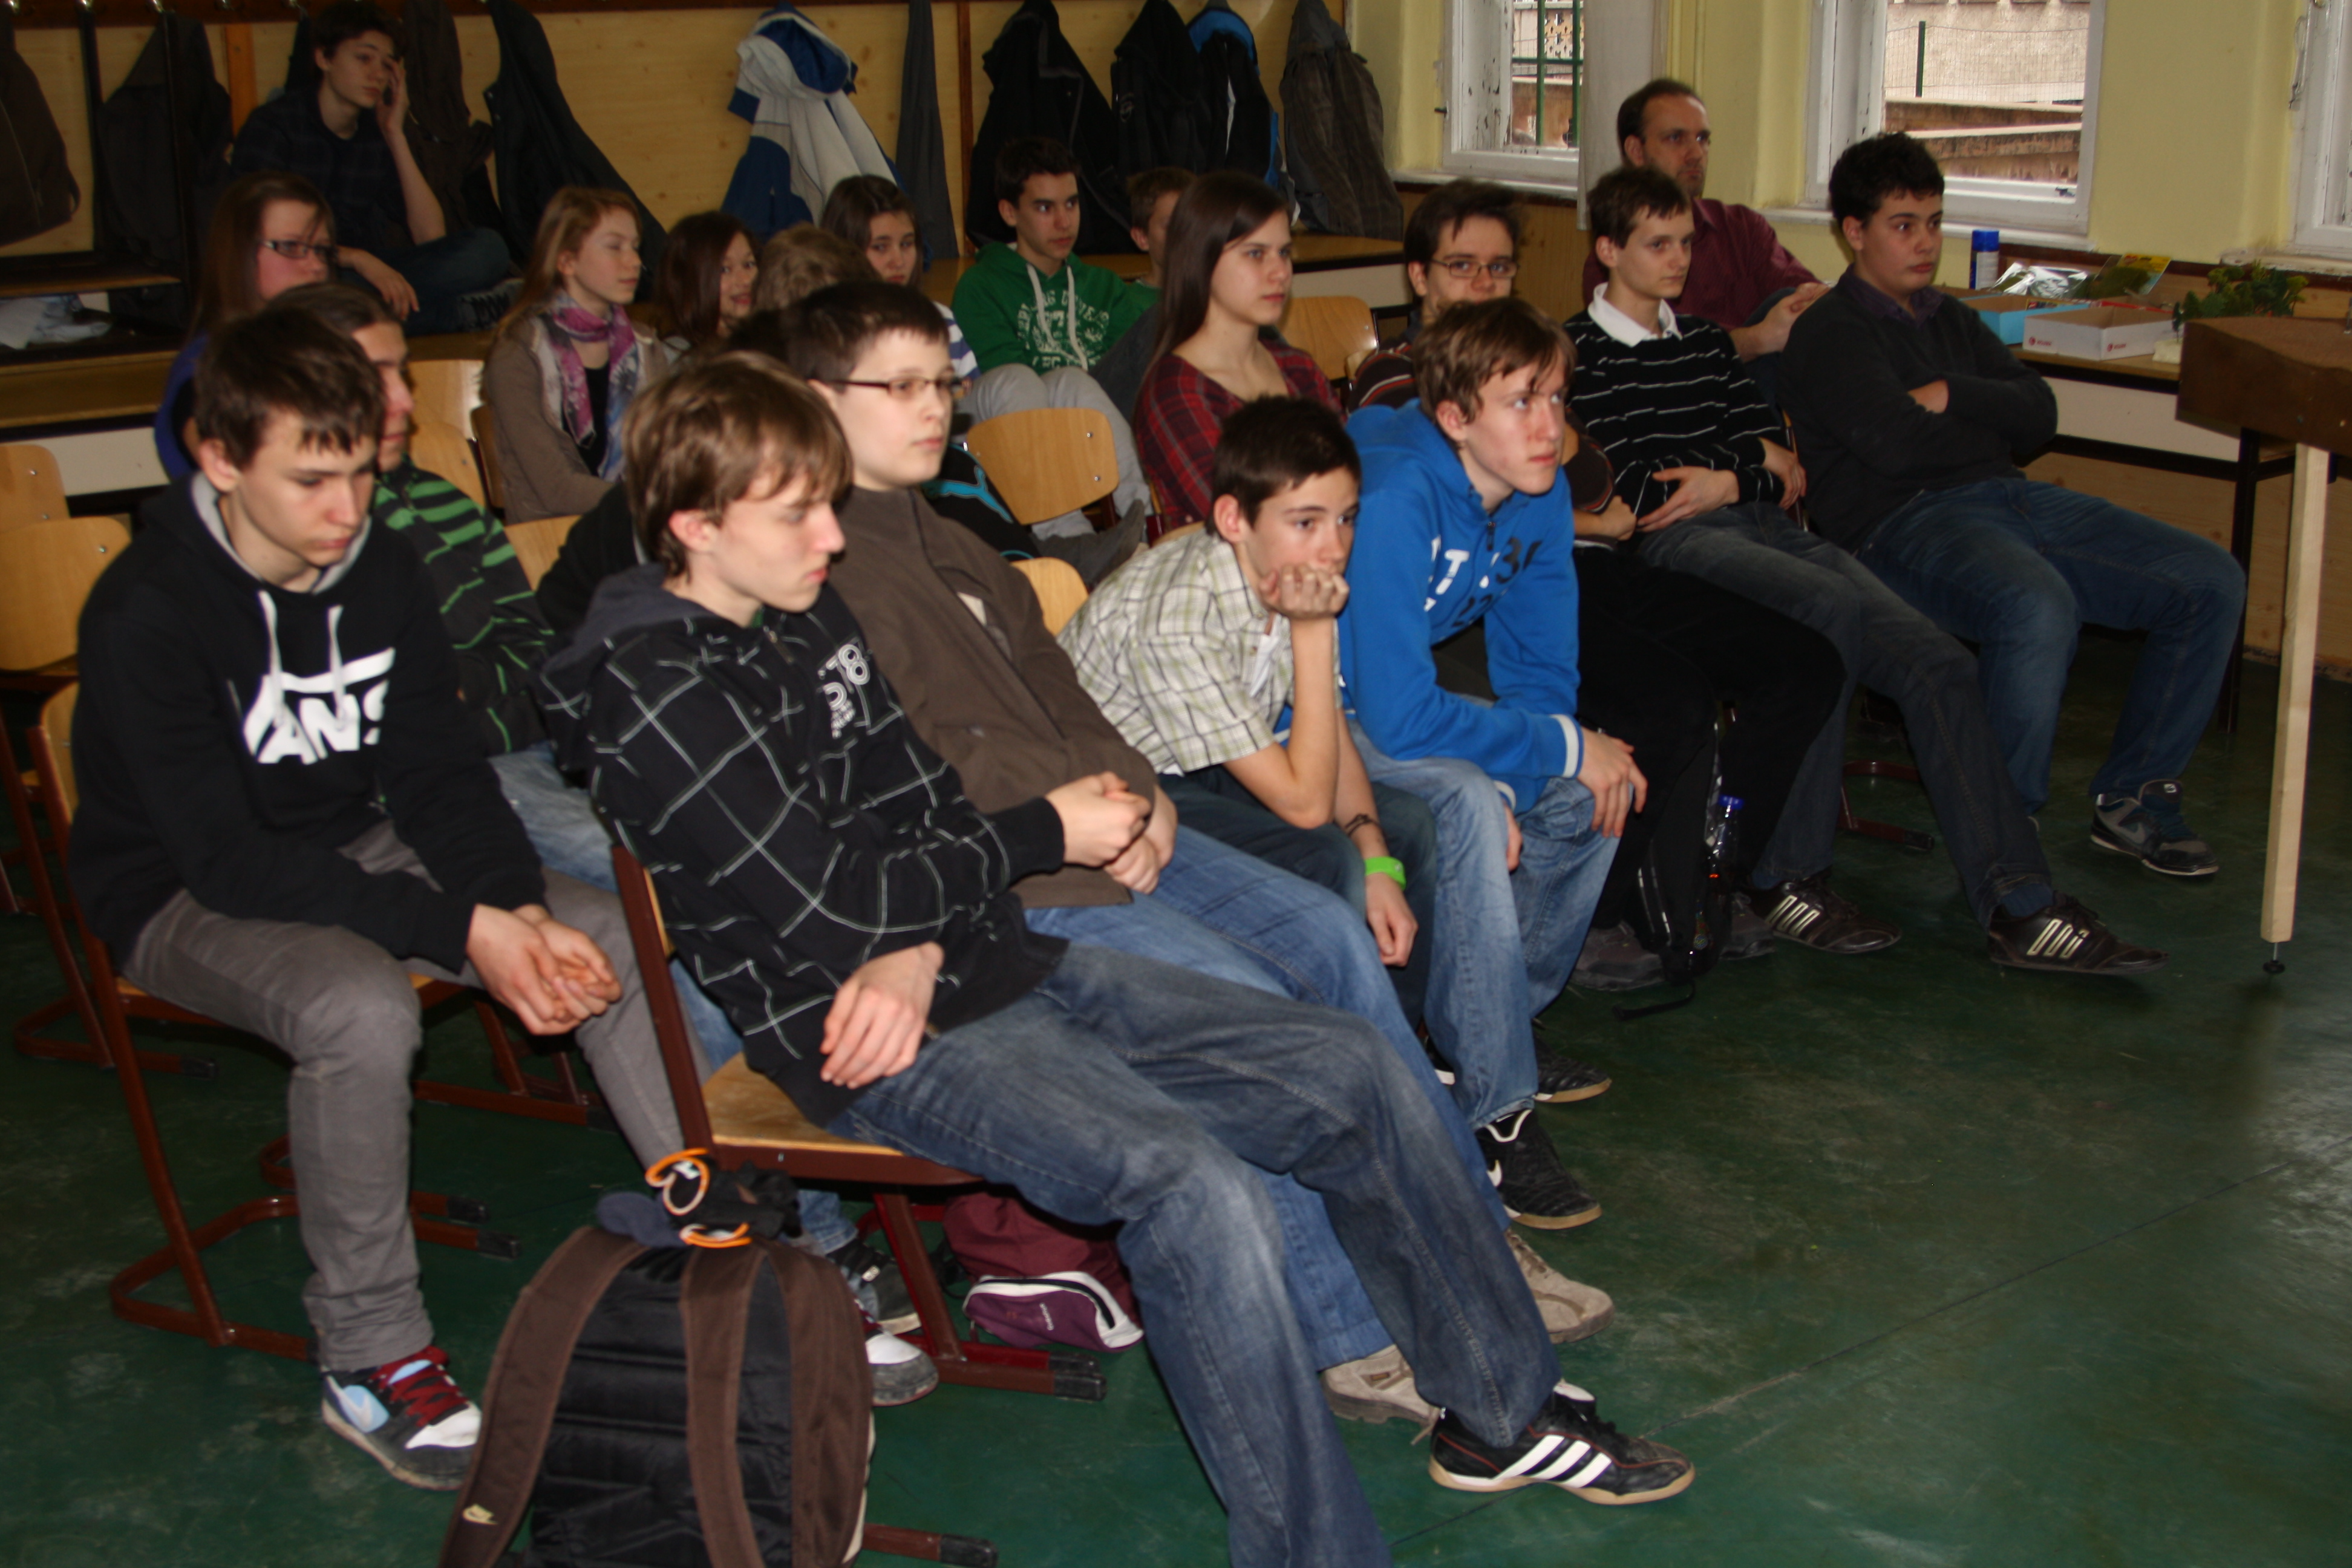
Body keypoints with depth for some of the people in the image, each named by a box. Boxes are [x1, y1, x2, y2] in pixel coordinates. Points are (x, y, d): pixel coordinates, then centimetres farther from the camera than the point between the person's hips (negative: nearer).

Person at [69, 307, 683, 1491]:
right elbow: (228, 858, -26)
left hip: (359, 849, 6)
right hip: (188, 896, -6)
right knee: (360, 1009, -37)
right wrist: (460, 930, -31)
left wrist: (520, 908, -21)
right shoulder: (148, 612, -22)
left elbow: (439, 773, -1)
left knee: (611, 935, -13)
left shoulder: (382, 569, -4)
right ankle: (370, 1354, -18)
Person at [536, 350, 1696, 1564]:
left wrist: (918, 944, -11)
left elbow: (923, 803, 11)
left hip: (1004, 962, 9)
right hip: (881, 1046, -8)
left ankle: (1503, 1410, 16)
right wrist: (1047, 835, -7)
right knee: (1193, 1185, -31)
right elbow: (824, 905, -18)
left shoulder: (811, 615, 12)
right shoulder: (654, 696, -14)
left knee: (1353, 1073, 1)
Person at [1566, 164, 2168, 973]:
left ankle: (2020, 908, -20)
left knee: (1937, 662, -16)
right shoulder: (1577, 352, 8)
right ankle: (1785, 875, -28)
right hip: (1673, 543, -6)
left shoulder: (1706, 340, 29)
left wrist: (1725, 480, 0)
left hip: (1763, 526, 7)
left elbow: (1780, 463, 22)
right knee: (1834, 606, -36)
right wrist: (1749, 468, 3)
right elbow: (1618, 488, -5)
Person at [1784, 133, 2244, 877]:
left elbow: (2042, 411, 14)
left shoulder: (1951, 319, 27)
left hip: (2013, 498, 8)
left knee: (2212, 581, -6)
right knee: (2040, 611, -39)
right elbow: (1894, 444, -14)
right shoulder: (1830, 333, 2)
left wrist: (1953, 396, -5)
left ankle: (2132, 797, 5)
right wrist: (1994, 423, 5)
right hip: (1905, 520, -8)